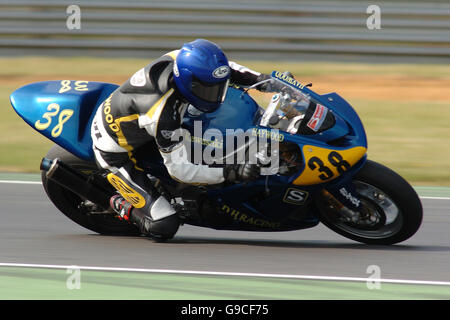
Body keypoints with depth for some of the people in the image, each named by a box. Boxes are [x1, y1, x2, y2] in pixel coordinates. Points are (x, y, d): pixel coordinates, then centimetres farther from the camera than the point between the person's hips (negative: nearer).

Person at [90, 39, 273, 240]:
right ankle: (123, 206, 11)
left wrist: (257, 78, -8)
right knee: (164, 227, -15)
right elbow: (178, 169, -31)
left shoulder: (178, 59, -20)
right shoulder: (163, 115, -40)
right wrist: (231, 173, -39)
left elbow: (219, 68, 3)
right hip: (116, 153, -8)